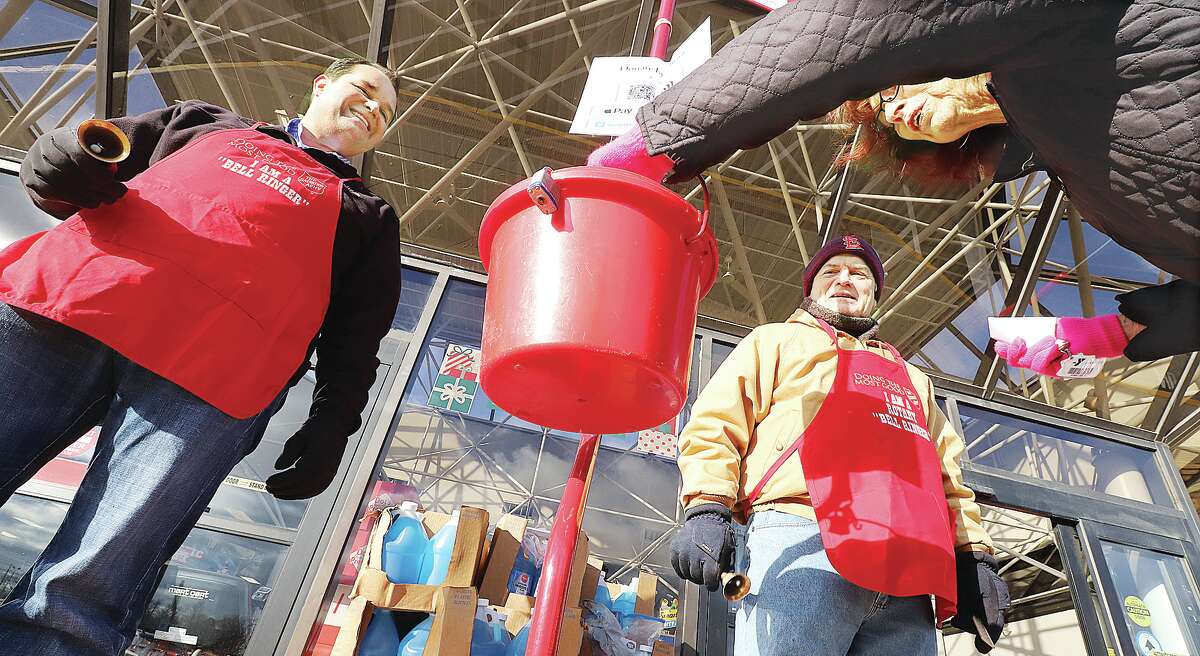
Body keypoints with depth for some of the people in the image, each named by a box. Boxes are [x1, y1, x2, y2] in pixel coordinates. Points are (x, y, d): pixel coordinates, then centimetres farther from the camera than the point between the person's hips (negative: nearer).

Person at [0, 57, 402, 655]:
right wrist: (63, 164, 4)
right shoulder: (205, 123, 32)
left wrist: (332, 425, -2)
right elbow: (53, 158, 30)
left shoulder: (370, 217, 25)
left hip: (213, 376, -2)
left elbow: (357, 336, 13)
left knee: (79, 600, -17)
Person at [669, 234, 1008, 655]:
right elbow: (716, 423, 6)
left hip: (907, 569, 5)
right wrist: (706, 507, -11)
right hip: (799, 539, -5)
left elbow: (948, 474, 29)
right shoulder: (776, 340, 21)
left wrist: (973, 555, 14)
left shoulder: (911, 378, 36)